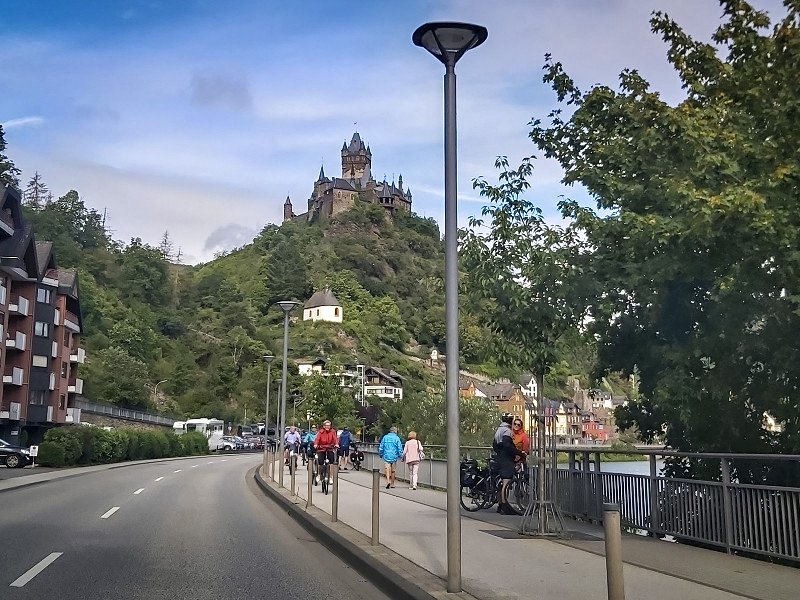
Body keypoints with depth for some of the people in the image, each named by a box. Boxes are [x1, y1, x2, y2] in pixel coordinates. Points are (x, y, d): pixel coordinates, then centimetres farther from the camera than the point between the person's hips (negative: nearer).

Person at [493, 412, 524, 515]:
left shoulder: (499, 430, 19)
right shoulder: (506, 430, -12)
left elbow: (494, 446, 25)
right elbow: (507, 445, -25)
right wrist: (519, 452, -21)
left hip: (501, 459, 10)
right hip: (507, 460, -10)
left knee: (504, 483, 14)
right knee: (507, 482, -12)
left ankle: (501, 506, 17)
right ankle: (504, 506, -15)